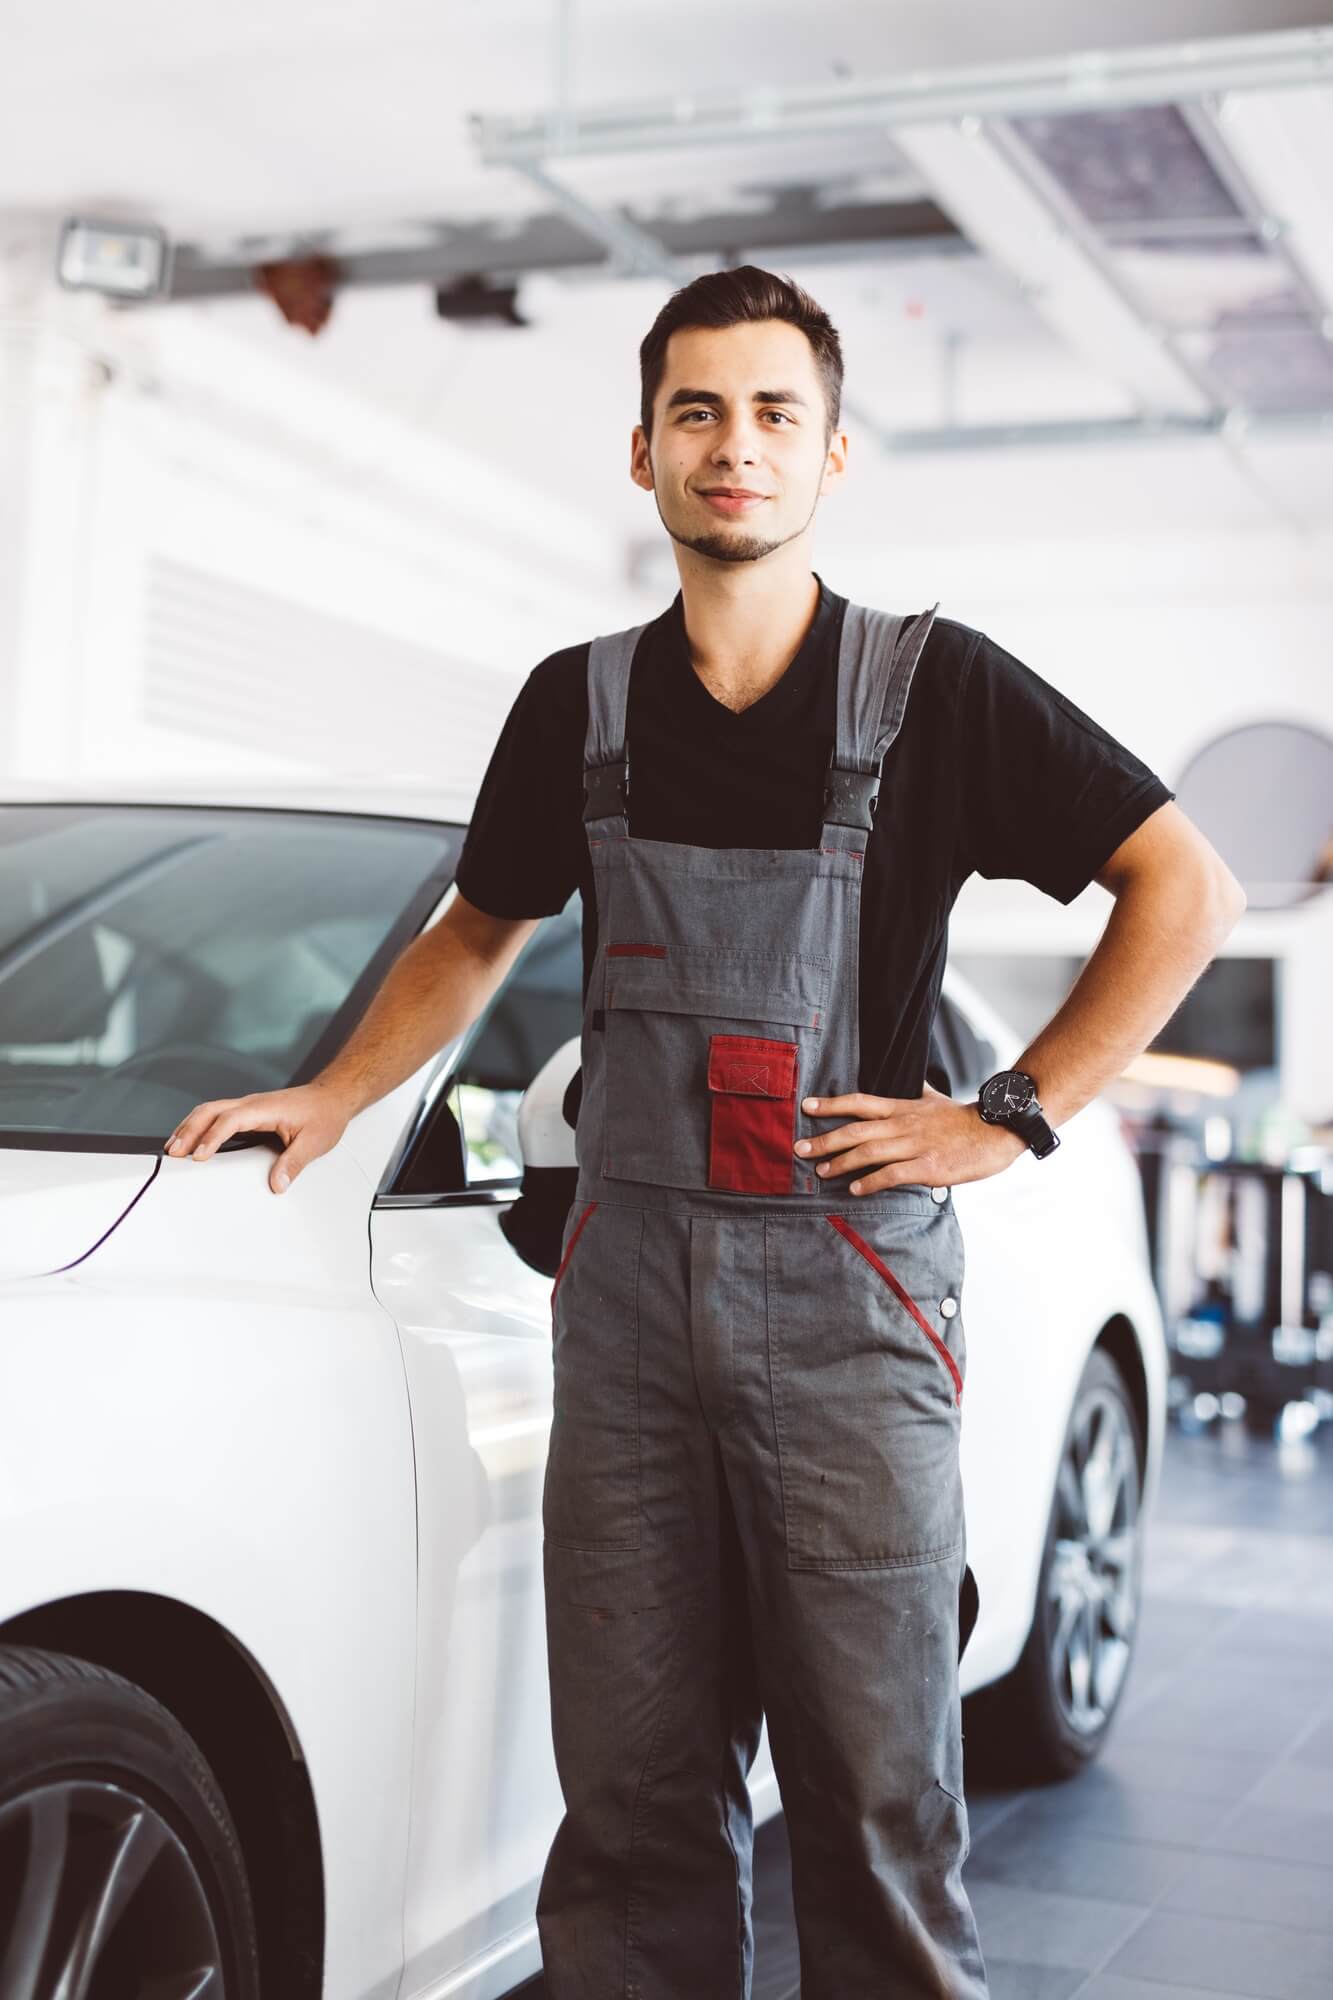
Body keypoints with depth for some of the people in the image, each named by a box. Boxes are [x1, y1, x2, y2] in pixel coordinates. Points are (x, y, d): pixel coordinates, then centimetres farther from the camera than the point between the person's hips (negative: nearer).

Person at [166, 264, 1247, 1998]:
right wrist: (330, 1099, 14)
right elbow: (478, 934, 24)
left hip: (848, 1289, -3)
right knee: (633, 1789, 7)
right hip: (630, 1285, 3)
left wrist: (1014, 1116, -6)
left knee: (876, 1790, 2)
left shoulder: (937, 687, -1)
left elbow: (1188, 888, -1)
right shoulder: (580, 705, 10)